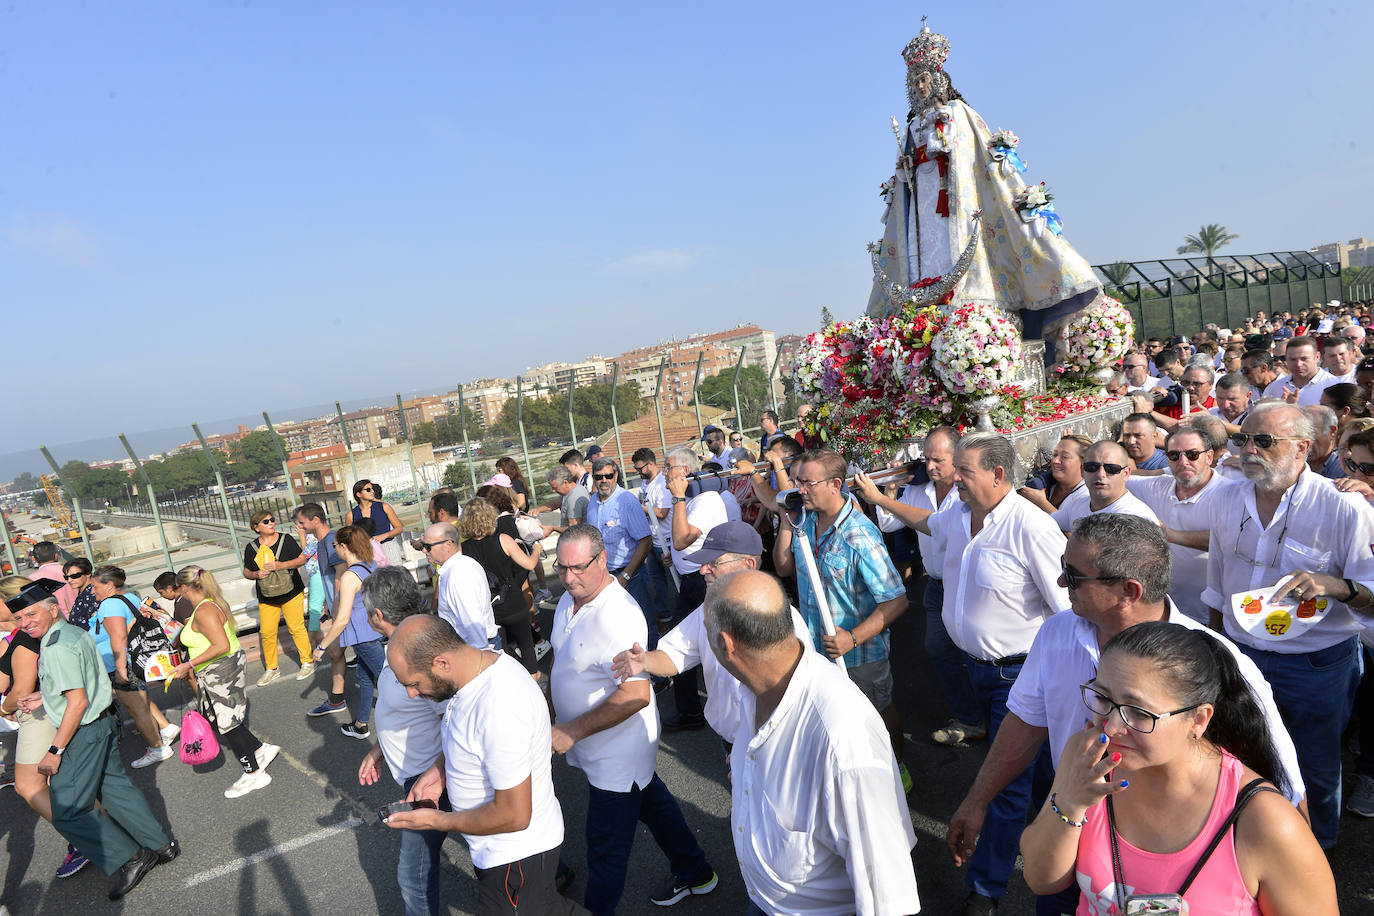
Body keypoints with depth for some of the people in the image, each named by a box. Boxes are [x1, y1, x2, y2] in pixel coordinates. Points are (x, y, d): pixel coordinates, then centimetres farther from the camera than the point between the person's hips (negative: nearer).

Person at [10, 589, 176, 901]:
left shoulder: (57, 648, -22)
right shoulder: (76, 632, 7)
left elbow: (78, 702, -25)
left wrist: (55, 751, -20)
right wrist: (44, 696, 13)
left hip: (83, 732, -10)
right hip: (104, 722, 10)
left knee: (67, 811, 0)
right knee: (115, 787, 19)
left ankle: (129, 859, 8)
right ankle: (161, 845, 28)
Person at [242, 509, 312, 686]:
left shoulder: (286, 539, -4)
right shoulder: (251, 548, 2)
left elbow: (302, 559, -3)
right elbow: (246, 572, 11)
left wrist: (281, 565, -17)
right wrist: (256, 574, -12)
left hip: (291, 593, -2)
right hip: (266, 598, 2)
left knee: (296, 628, -1)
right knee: (267, 633, 3)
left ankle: (308, 662, 15)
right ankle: (271, 669, 20)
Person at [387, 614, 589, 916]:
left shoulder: (500, 710, -37)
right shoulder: (482, 661, -8)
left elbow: (514, 815, -29)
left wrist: (437, 821, -17)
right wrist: (441, 767, -1)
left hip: (517, 856, -9)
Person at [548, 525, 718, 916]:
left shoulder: (616, 616, -31)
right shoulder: (569, 598, -2)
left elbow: (636, 695, -34)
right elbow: (563, 662, 14)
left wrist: (572, 731, -29)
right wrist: (550, 715, 11)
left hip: (616, 753, -9)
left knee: (606, 848, 8)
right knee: (653, 803, 27)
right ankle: (695, 873, 48)